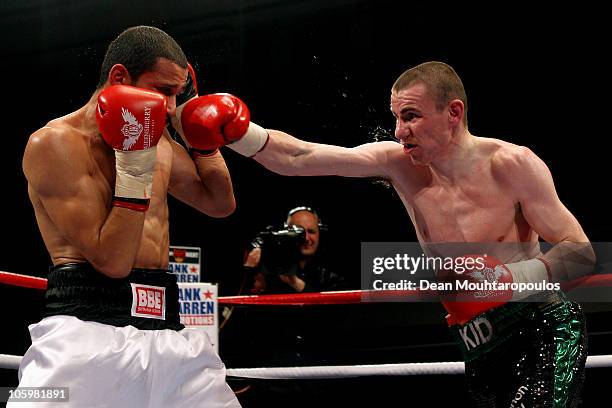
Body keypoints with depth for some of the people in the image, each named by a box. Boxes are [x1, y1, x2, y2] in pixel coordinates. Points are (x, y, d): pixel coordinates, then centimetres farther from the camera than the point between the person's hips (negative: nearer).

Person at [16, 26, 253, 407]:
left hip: (168, 330, 7)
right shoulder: (55, 143, -8)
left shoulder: (159, 143, 14)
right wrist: (135, 163, -16)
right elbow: (112, 261, -14)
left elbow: (220, 203, 29)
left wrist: (196, 122, 18)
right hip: (86, 330, -6)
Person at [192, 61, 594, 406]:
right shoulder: (398, 163, -1)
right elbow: (295, 158, -8)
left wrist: (514, 277, -28)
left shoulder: (511, 164, -12)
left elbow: (581, 252, -12)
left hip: (546, 325, -5)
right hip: (482, 348, 5)